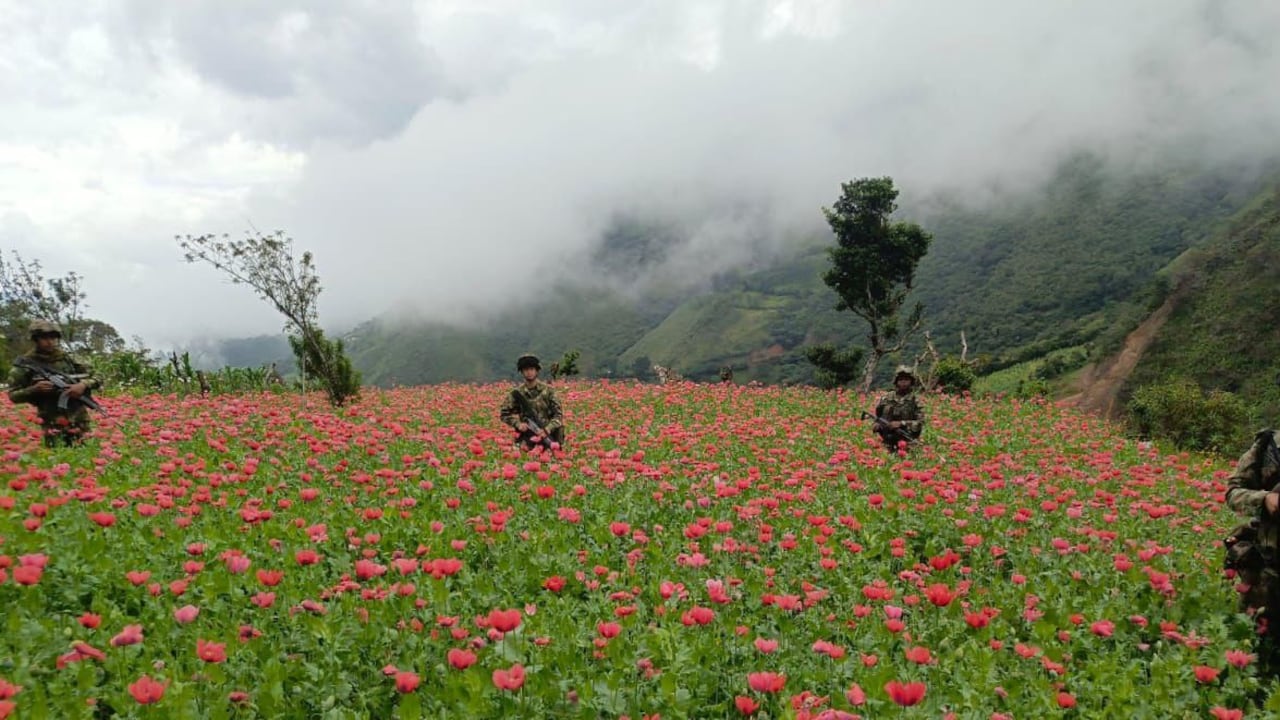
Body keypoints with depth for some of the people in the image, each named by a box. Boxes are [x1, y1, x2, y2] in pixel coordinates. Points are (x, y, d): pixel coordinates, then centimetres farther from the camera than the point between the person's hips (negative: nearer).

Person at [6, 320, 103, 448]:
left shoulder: (67, 359, 8)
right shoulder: (24, 364, 1)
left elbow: (97, 378, 10)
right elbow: (13, 396, 3)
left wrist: (83, 385, -11)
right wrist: (34, 389, -16)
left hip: (78, 420, 3)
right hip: (53, 423, -3)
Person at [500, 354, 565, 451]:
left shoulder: (547, 390, 2)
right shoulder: (517, 393, 4)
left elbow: (558, 414, 0)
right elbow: (504, 413, 11)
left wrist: (547, 430, -15)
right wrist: (518, 424, -6)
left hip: (547, 435, 0)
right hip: (527, 437, 0)